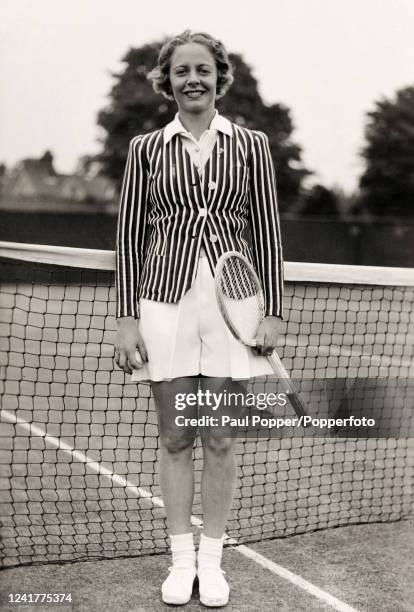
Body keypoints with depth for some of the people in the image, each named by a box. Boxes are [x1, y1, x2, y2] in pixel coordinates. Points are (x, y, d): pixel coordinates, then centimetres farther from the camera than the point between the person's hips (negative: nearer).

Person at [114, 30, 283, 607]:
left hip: (232, 301, 0)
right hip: (166, 300, 1)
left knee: (220, 439, 6)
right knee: (175, 438, 8)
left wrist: (271, 312, 0)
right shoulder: (146, 148, 6)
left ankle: (211, 559, 21)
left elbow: (266, 234, 6)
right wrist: (126, 318, -1)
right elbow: (130, 237, 5)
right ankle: (181, 558, 22)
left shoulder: (251, 145, 6)